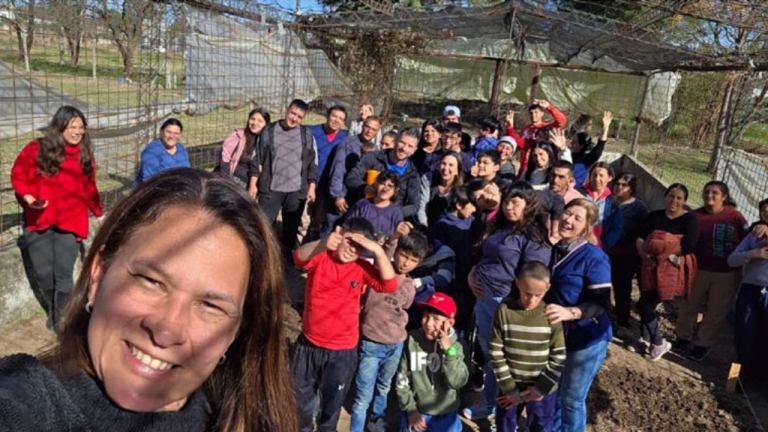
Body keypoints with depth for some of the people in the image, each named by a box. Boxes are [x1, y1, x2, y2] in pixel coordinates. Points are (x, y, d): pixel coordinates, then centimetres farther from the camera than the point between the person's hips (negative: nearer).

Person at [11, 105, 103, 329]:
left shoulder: (85, 155, 7)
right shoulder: (37, 149, -1)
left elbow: (89, 188, 14)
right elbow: (18, 175, 5)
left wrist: (99, 214, 16)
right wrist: (28, 197, -11)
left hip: (70, 222, 0)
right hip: (39, 222, 0)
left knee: (63, 274, -5)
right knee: (42, 272, 5)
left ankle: (62, 321, 7)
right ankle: (54, 311, 32)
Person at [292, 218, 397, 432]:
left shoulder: (362, 268, -9)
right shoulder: (320, 257, -11)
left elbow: (389, 286, -24)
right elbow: (300, 257, -34)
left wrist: (379, 251, -35)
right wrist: (323, 244, -55)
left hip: (342, 352, -1)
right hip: (308, 344, 1)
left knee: (332, 403, 20)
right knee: (300, 396, 24)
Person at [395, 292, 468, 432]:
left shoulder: (456, 346, -9)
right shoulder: (412, 340, -11)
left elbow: (458, 382, -19)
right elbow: (402, 380, -3)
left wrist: (449, 350, -25)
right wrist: (410, 410, -3)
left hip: (446, 415, 0)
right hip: (416, 412, 0)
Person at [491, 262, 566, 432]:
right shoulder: (504, 310, -13)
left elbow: (558, 359, -10)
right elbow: (496, 353, -9)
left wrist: (538, 390, -12)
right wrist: (510, 390, -10)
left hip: (542, 390, -1)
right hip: (510, 387, 1)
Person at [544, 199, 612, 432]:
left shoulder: (594, 257, -18)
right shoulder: (554, 250, 2)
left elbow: (601, 303, -21)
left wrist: (570, 312, -35)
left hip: (587, 339, -6)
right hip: (555, 334, 6)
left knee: (572, 398, 8)